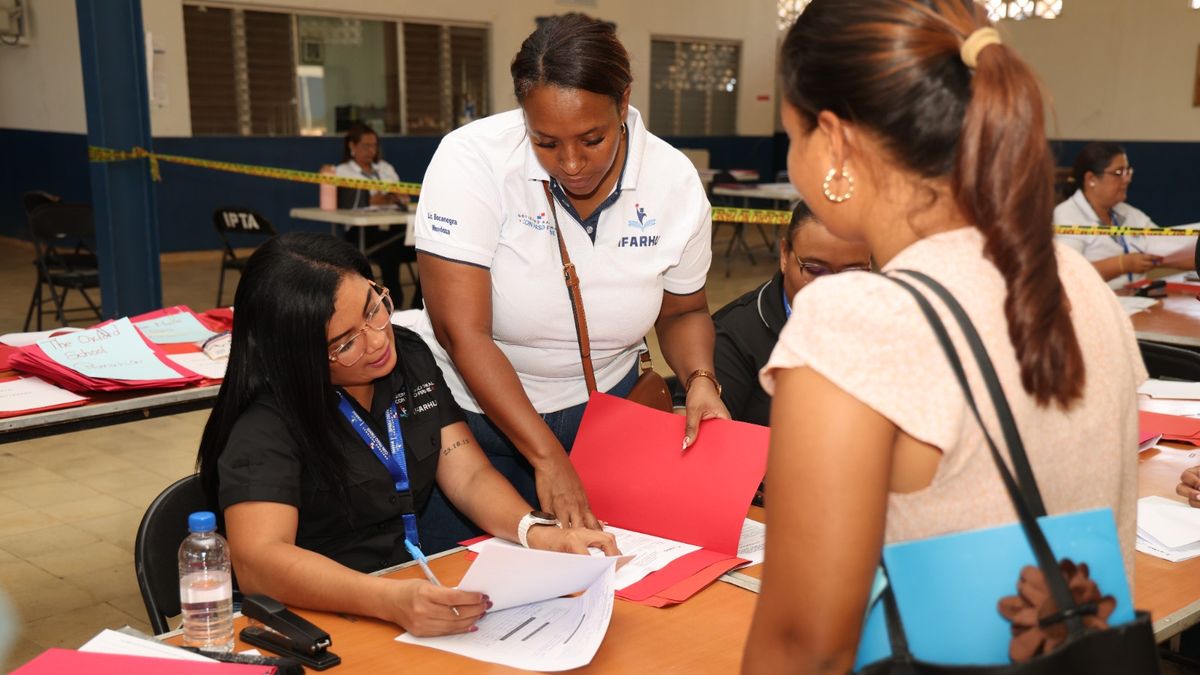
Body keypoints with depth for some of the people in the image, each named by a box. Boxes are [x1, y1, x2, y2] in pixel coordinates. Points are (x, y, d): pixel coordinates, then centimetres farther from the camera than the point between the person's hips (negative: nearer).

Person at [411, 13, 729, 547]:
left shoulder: (674, 181, -12)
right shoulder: (471, 159, -23)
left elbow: (682, 311, 4)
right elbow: (462, 332, -25)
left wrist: (699, 379, -17)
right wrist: (548, 457, -28)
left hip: (603, 408, 3)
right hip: (476, 412, -2)